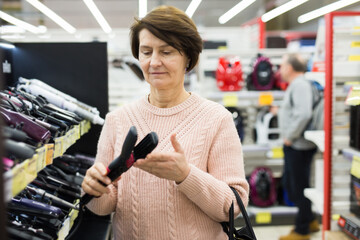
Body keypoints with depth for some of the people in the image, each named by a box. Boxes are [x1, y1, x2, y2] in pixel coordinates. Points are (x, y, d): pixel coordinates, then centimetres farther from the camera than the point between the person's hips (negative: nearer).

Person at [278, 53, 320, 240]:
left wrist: (290, 136, -22)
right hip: (293, 146, 10)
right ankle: (310, 220, 32)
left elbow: (303, 114, -29)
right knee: (289, 183, 18)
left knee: (299, 187, 1)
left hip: (299, 146, -10)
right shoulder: (295, 85, 15)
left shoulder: (300, 85, -17)